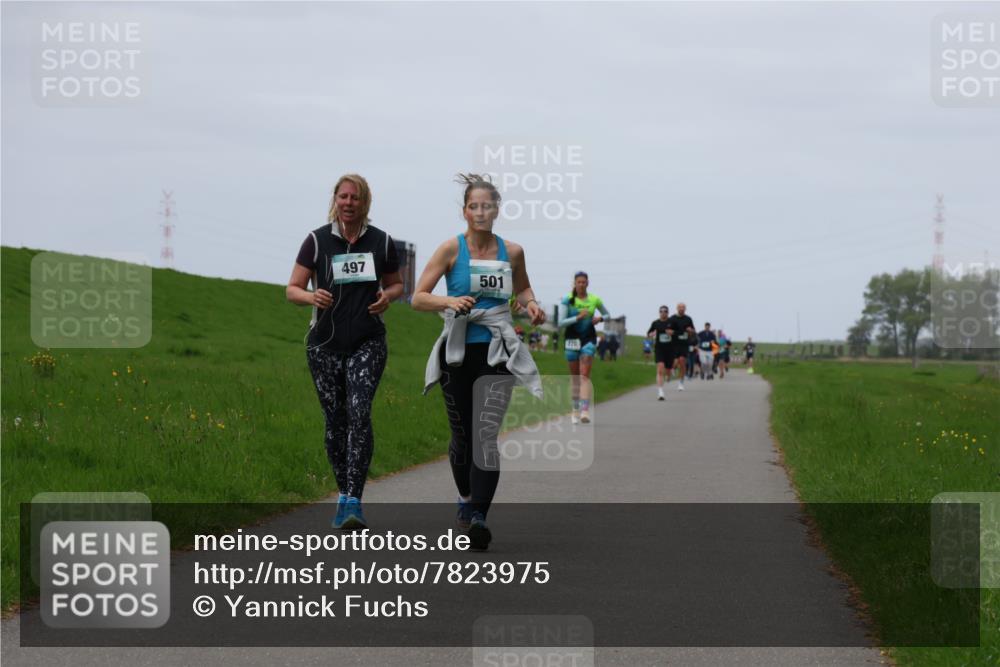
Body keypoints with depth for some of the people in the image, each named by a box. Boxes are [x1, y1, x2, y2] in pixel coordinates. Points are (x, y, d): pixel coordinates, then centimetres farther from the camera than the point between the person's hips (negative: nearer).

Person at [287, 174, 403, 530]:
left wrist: (387, 296, -7)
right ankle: (343, 493, 22)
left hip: (367, 343, -1)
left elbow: (396, 284, 17)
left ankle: (353, 501, -22)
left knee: (359, 413, -17)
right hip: (325, 344, 1)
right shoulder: (317, 241, -1)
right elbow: (292, 289, 0)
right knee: (335, 419, 5)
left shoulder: (381, 242, 3)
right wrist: (311, 296, -22)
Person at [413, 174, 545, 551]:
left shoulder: (512, 252, 4)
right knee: (462, 435, 10)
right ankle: (466, 499, 36)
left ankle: (479, 517, -20)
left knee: (485, 435, -15)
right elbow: (418, 298, -6)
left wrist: (531, 304, 2)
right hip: (457, 352, 0)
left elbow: (521, 288, 24)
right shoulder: (452, 249, -3)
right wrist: (449, 302, -25)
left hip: (496, 353, 0)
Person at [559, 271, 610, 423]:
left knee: (584, 375, -13)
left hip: (589, 338, 0)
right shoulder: (567, 300, -3)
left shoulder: (595, 300, 3)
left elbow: (607, 314, 18)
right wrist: (578, 317, -21)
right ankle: (575, 410, 21)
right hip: (572, 339, 0)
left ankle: (585, 411, -23)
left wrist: (600, 318, -5)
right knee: (575, 377, 8)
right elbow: (561, 322, -8)